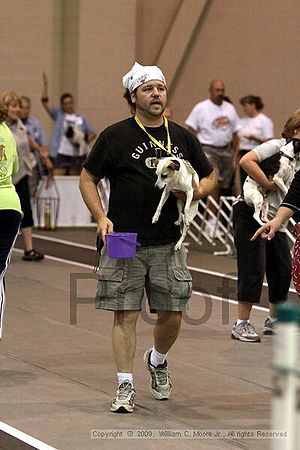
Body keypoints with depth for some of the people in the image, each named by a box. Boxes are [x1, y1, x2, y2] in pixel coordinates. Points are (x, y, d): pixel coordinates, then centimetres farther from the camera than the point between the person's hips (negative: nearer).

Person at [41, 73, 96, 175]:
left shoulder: (81, 119, 13)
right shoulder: (58, 115, 10)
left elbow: (92, 133, 10)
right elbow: (44, 102, 2)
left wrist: (85, 141, -10)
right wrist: (45, 85, -6)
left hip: (77, 154, 2)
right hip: (61, 154, -2)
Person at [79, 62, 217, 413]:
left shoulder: (182, 137, 9)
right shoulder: (115, 136, -1)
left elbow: (209, 176, 19)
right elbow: (87, 178, 4)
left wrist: (195, 192, -3)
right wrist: (101, 218, -9)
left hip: (168, 243, 3)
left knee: (172, 315, 6)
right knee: (125, 314, -3)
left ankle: (157, 360, 36)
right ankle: (125, 386, 4)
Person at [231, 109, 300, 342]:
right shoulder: (277, 146, -12)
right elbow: (246, 161, -26)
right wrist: (267, 183, -24)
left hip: (275, 221, 8)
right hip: (251, 214, -8)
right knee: (253, 269, -9)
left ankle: (274, 321, 24)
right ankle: (242, 324, -3)